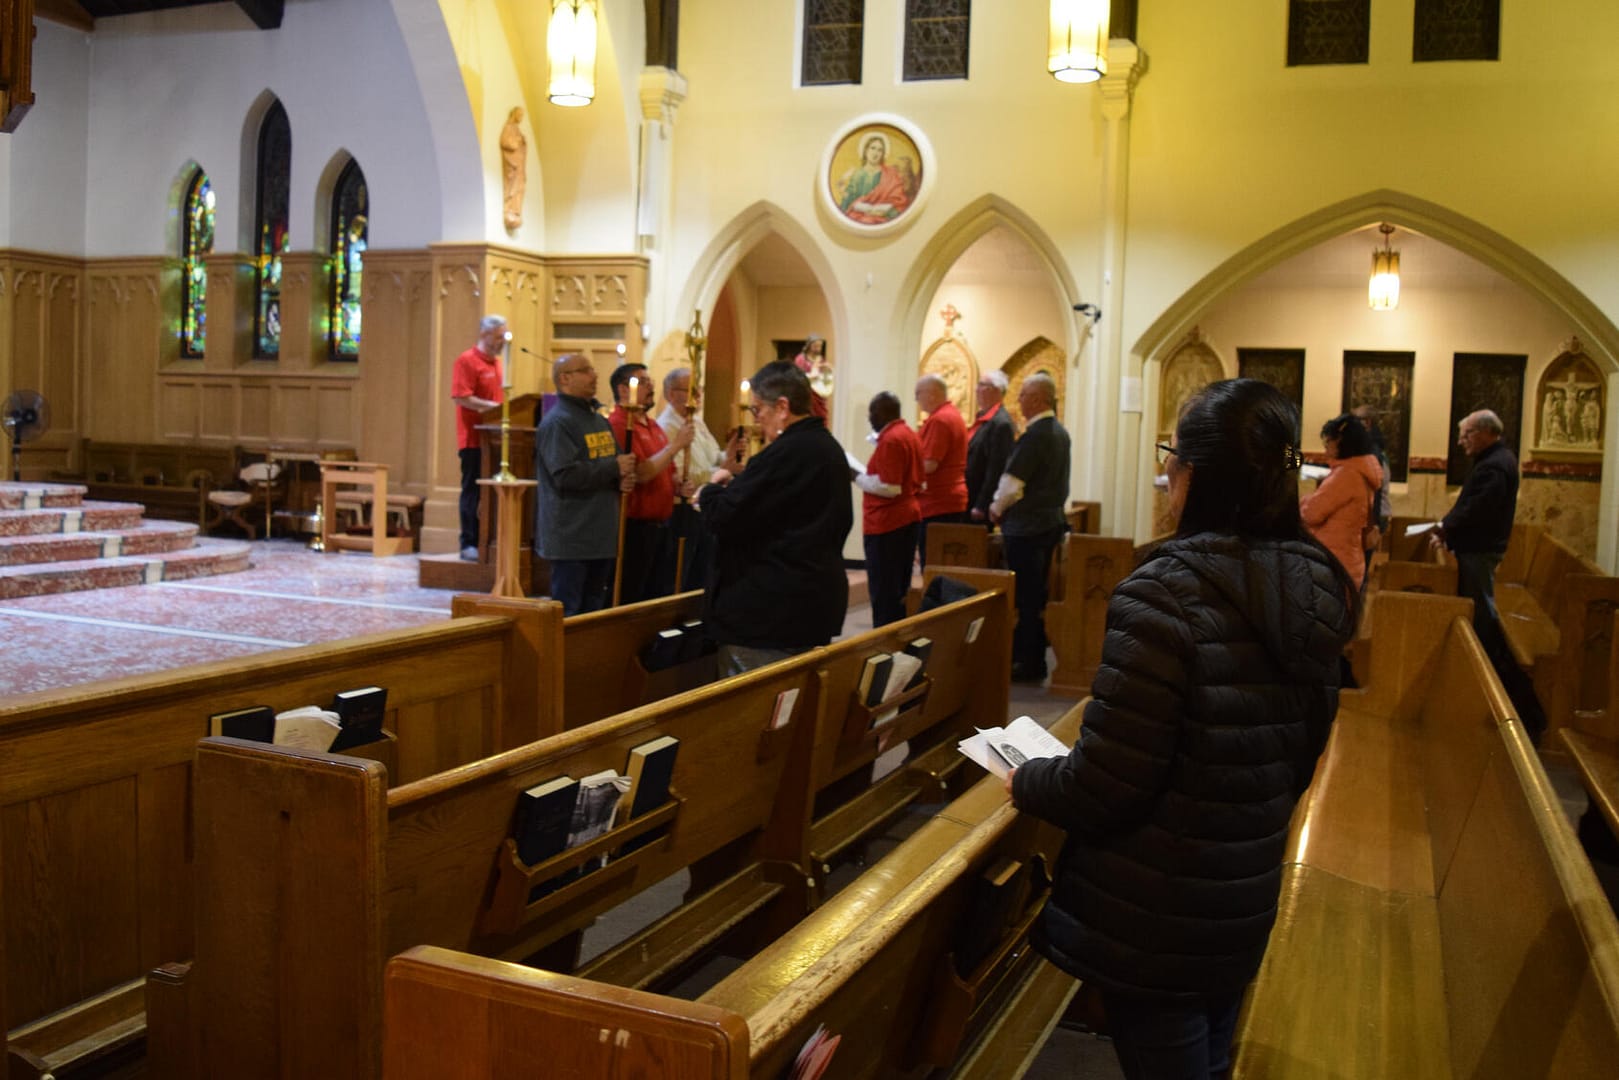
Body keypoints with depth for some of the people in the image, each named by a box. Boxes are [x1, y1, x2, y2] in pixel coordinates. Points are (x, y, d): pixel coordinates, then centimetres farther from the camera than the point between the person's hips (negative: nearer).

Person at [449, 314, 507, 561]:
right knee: (473, 491, -4)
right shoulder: (467, 361, -8)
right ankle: (469, 544, 1)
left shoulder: (496, 362, 18)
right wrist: (493, 407, -21)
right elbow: (460, 397, -18)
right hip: (474, 439, -8)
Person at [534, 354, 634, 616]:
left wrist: (622, 480, 1)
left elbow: (615, 463, 25)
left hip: (602, 533, 9)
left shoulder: (599, 419, 16)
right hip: (571, 535, -9)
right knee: (568, 612, -3)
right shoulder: (557, 422, -12)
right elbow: (566, 475, -23)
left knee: (595, 609, 15)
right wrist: (614, 469, -16)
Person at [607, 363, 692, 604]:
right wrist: (675, 445, -17)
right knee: (629, 601, 0)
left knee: (661, 598, 14)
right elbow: (640, 474, -22)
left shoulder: (652, 426, 16)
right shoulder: (618, 425, -13)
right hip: (635, 527, -9)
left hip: (660, 526, 9)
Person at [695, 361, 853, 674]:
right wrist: (733, 487, 14)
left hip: (768, 613, -10)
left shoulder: (784, 454, -20)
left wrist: (713, 489, 0)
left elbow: (721, 518, -22)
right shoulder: (830, 447, 11)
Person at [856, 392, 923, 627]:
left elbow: (890, 487, -22)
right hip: (907, 517, 10)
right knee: (899, 588, 14)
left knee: (883, 589, -4)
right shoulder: (909, 434, 12)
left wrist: (858, 477, -11)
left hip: (887, 522, -10)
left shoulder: (890, 439, -18)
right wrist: (868, 474, 14)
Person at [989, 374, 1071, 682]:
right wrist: (1002, 504, 16)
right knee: (1037, 595, 15)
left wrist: (997, 508, 0)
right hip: (1051, 520, 9)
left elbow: (1011, 483, -19)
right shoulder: (1059, 432, 10)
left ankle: (1027, 663, 4)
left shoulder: (1035, 435, -19)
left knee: (1025, 596, -2)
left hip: (1026, 526, -9)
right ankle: (1035, 659, 23)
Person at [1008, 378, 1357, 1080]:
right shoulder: (1311, 592, -3)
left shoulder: (1166, 595, -26)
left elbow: (1102, 788, -23)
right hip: (1248, 901, 7)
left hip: (1152, 920, -6)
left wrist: (1025, 783, -4)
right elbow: (1297, 760, 9)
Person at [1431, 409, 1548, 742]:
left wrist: (1445, 527, -12)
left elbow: (1476, 510, -26)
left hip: (1479, 552, -11)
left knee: (1481, 614, -6)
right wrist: (1449, 526, 5)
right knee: (1478, 611, 16)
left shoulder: (1494, 466, -19)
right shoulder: (1497, 459, 15)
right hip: (1477, 547, 11)